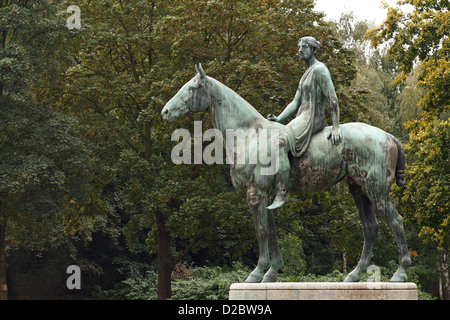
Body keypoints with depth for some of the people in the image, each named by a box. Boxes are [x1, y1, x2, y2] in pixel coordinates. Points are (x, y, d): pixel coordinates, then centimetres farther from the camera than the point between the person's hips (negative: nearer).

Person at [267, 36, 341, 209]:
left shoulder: (320, 70, -8)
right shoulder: (306, 74, 23)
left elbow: (333, 99, -13)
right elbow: (295, 102, 21)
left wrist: (336, 127, -18)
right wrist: (279, 118, 7)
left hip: (312, 119, -11)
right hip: (302, 118, 11)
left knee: (280, 144, -28)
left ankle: (282, 193, -32)